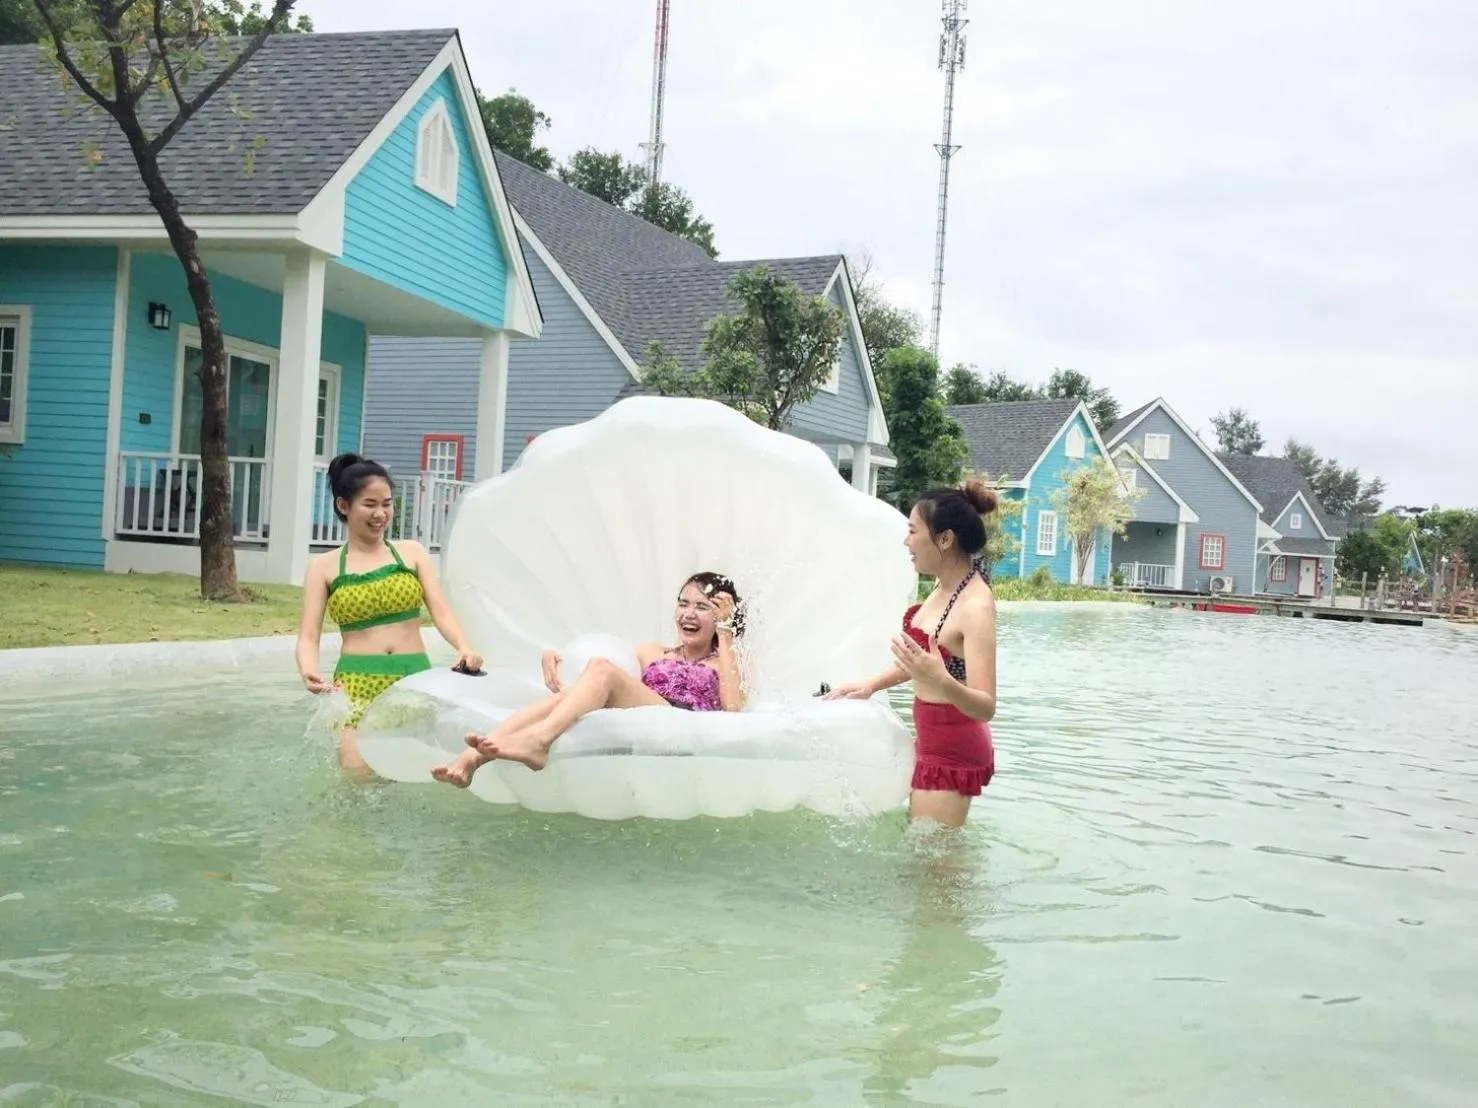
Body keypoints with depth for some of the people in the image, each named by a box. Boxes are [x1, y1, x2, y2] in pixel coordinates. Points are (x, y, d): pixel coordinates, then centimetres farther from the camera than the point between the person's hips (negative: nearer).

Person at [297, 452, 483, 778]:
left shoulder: (412, 552, 10)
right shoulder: (324, 567, 6)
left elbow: (442, 612, 2)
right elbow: (309, 636, 1)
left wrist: (464, 648, -19)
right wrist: (309, 671, -22)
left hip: (415, 681, 1)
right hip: (358, 686, -1)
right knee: (359, 779, -11)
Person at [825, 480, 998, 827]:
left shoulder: (976, 607, -27)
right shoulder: (943, 585, 2)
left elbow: (986, 706, -32)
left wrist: (942, 681, -50)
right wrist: (871, 685, 15)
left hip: (953, 750, -10)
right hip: (932, 741, 10)